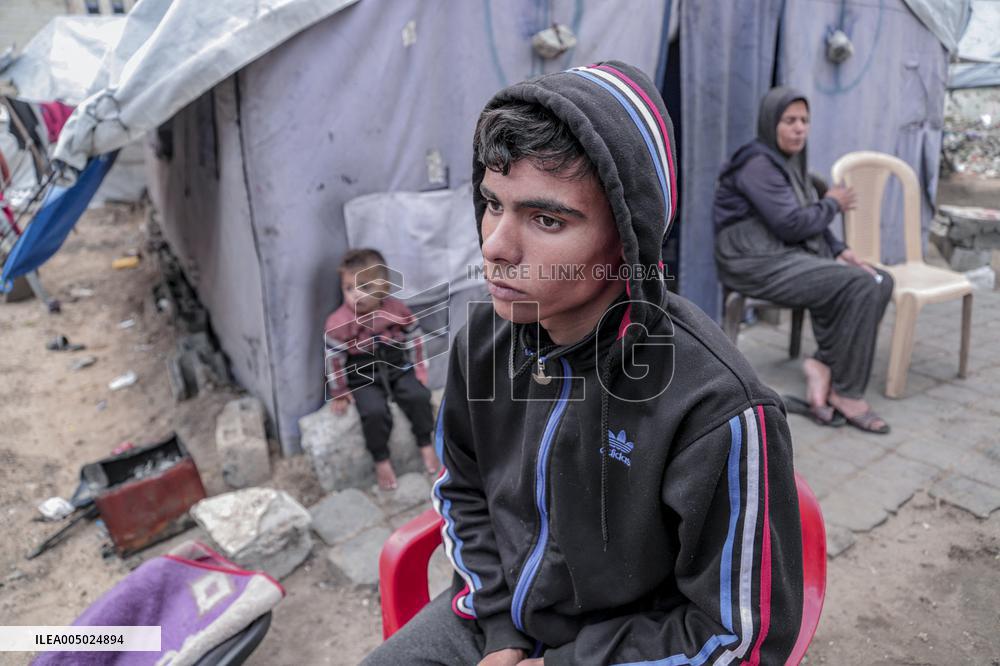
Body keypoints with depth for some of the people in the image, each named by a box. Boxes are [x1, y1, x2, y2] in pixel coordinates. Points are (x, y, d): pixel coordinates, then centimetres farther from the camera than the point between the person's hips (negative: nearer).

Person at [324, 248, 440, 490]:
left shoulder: (398, 310, -7)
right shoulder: (339, 322, -16)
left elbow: (414, 339, 7)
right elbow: (333, 358, -10)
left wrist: (419, 369, 6)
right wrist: (339, 393, -6)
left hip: (398, 368, 3)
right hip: (363, 378, -3)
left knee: (419, 396, -19)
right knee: (375, 412, -26)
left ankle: (426, 444, 4)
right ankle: (381, 460, -3)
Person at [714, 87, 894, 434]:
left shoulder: (790, 161, 18)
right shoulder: (757, 163, -12)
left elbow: (811, 223, 20)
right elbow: (791, 223, -20)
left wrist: (839, 250, 3)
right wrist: (833, 204, -2)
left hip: (791, 254, 10)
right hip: (758, 262, -10)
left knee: (881, 281, -4)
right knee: (859, 285, -22)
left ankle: (823, 365, -7)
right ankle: (847, 393, -12)